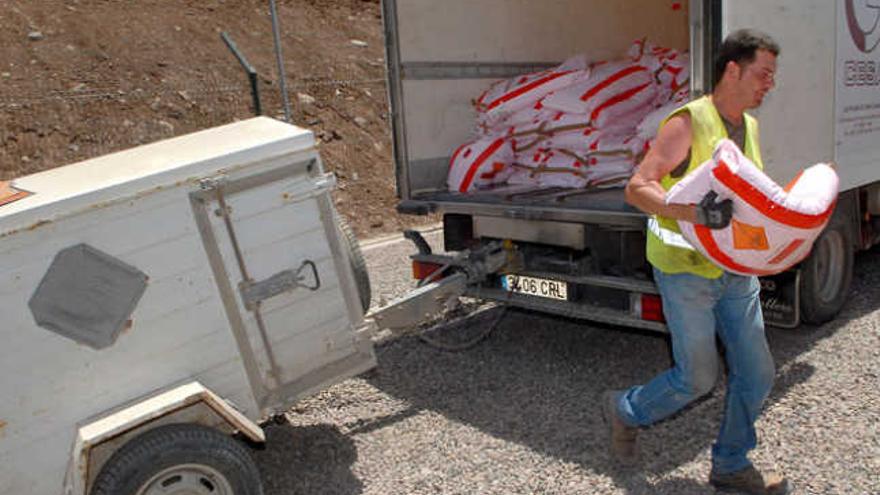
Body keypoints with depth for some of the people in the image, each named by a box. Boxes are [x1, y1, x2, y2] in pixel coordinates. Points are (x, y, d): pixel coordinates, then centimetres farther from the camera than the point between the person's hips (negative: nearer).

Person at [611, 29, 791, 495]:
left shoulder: (749, 127, 11)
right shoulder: (687, 123, -15)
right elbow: (638, 188, -23)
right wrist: (693, 213, -39)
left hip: (735, 269, 8)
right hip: (685, 268, -8)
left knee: (756, 373, 9)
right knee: (698, 377, 1)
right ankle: (625, 410, 28)